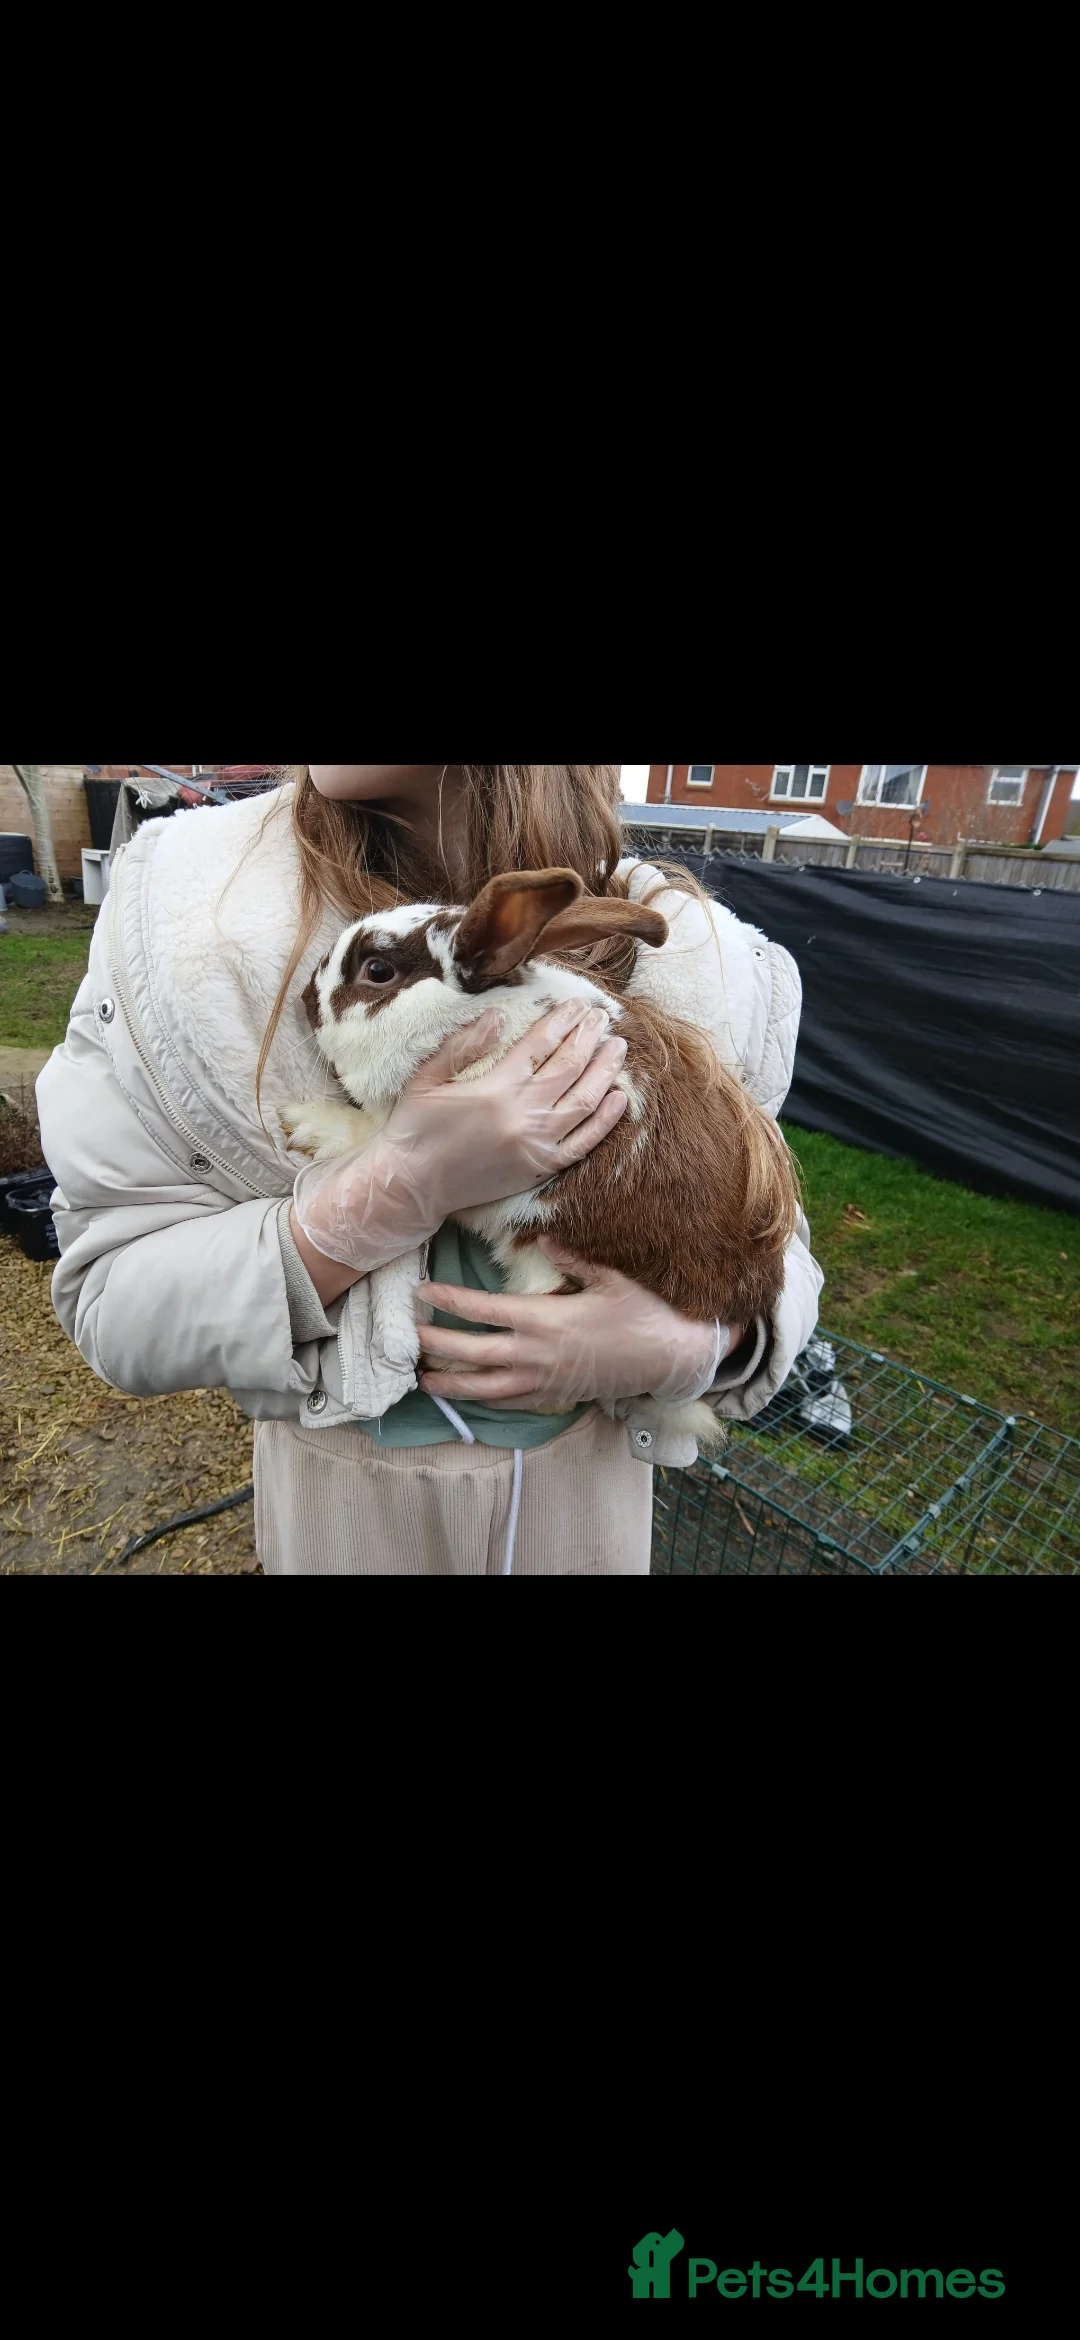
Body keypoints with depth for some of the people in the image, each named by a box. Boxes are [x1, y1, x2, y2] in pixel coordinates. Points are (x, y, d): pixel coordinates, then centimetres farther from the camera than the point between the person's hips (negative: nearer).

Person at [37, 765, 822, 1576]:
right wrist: (401, 1191, -31)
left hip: (591, 1471, 2)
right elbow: (108, 1303, -17)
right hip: (339, 1484, 0)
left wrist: (697, 1344, -25)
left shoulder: (696, 953, -14)